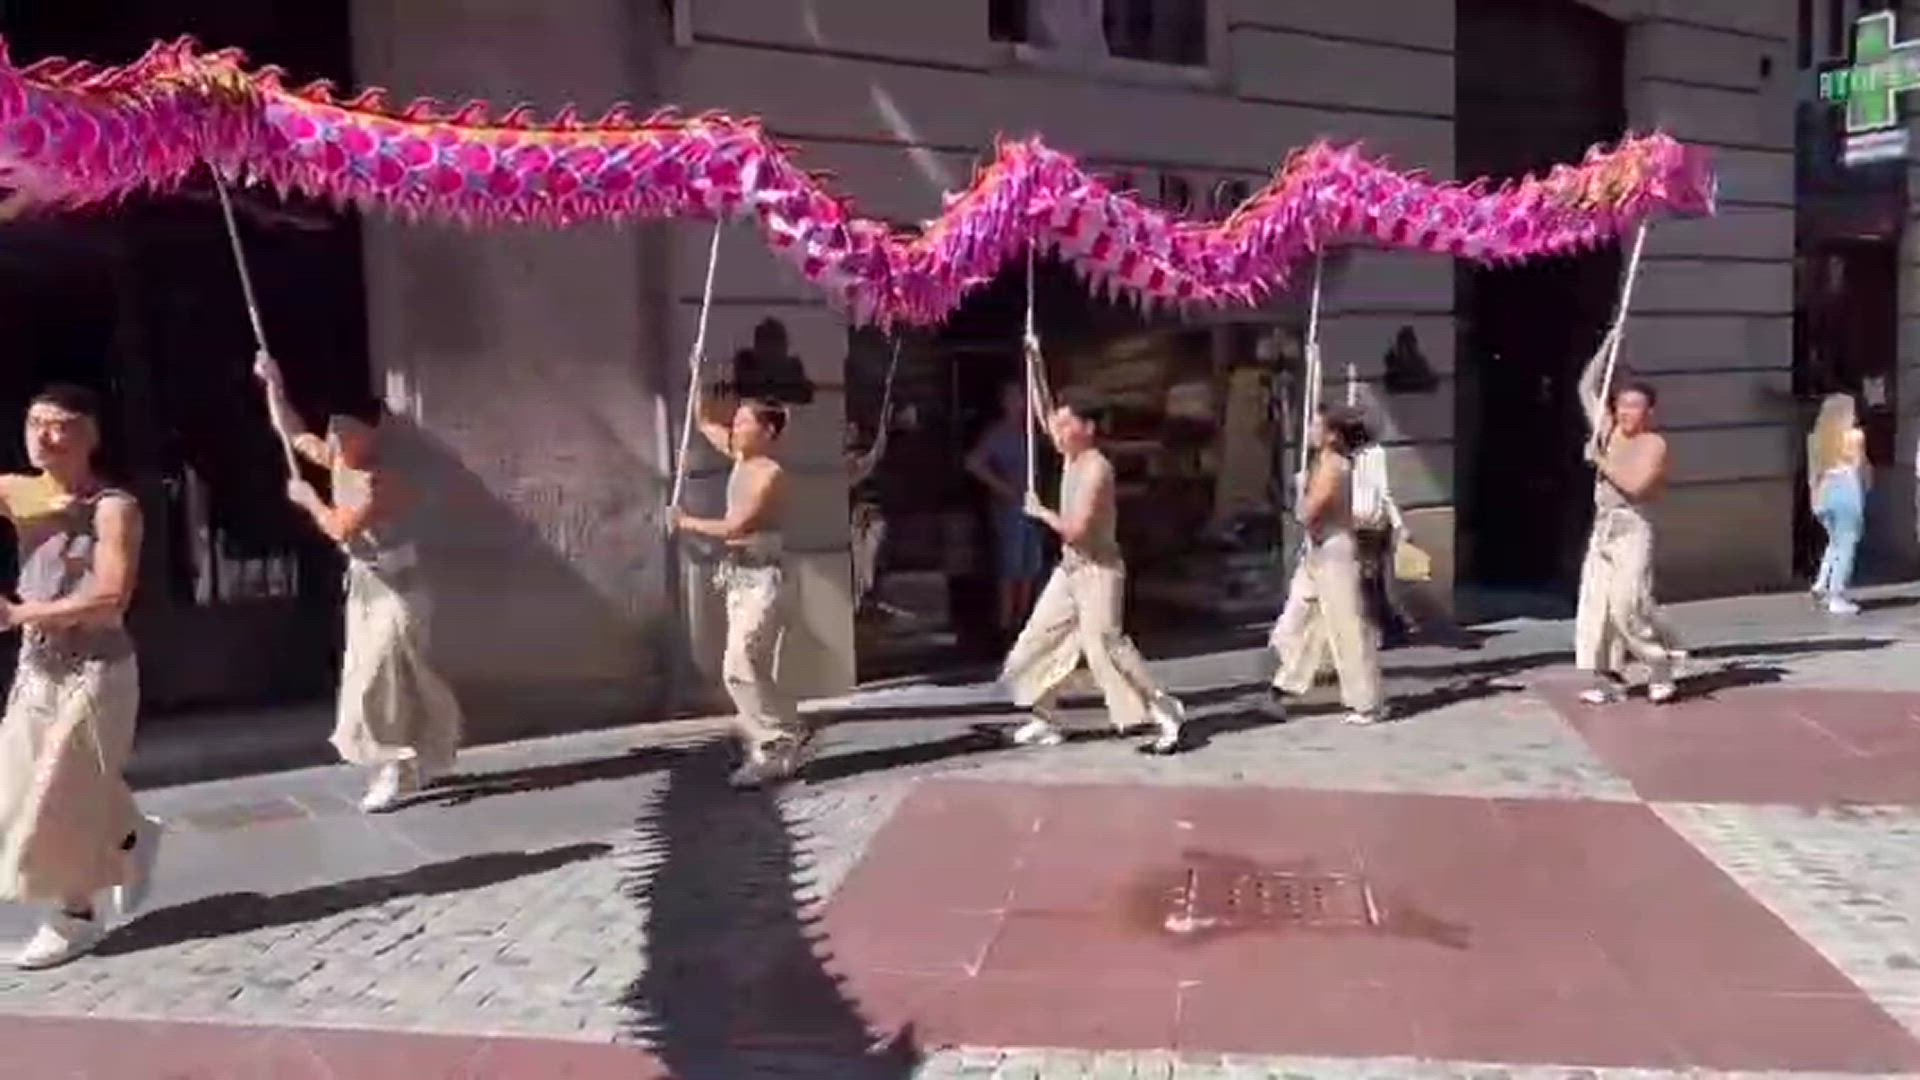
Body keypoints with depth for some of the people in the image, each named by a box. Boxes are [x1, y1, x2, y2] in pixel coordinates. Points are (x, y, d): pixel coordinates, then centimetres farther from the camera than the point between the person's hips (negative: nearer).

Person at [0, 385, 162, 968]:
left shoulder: (113, 507, -15)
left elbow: (110, 599, -24)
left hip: (94, 673, -6)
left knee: (65, 797, 4)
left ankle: (77, 917, 22)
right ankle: (131, 839, 36)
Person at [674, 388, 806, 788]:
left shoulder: (770, 474, -15)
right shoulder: (741, 459, 10)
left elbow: (736, 526, -21)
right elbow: (707, 422, 21)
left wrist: (688, 523, -9)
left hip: (761, 580, -9)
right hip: (739, 580, 9)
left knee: (740, 668, -14)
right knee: (750, 670, 9)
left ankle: (788, 741, -5)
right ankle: (770, 748, 15)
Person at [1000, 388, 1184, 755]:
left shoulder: (1096, 468, -19)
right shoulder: (1071, 459, 7)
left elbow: (1076, 530, -24)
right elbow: (1050, 423, 24)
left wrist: (1041, 512, -10)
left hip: (1098, 571, -9)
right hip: (1069, 569, 9)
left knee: (1104, 647, -12)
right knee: (1038, 640, 9)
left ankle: (1165, 715, -3)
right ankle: (1044, 721, 19)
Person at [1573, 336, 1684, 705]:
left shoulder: (1654, 444, -5)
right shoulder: (1607, 430, 12)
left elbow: (1635, 484, -18)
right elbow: (1587, 388, 15)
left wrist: (1600, 460, -11)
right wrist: (1607, 346, 11)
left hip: (1632, 527, -6)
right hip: (1602, 526, 6)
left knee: (1628, 602, -15)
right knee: (1595, 602, -3)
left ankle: (1662, 664, 4)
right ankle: (1606, 678, -2)